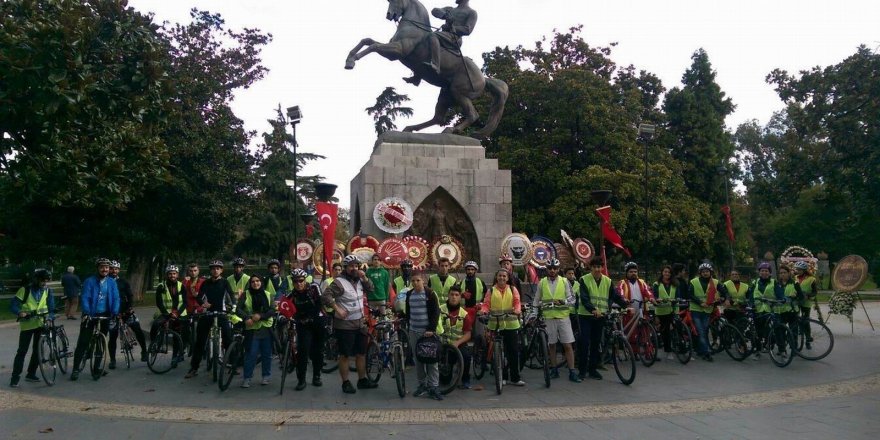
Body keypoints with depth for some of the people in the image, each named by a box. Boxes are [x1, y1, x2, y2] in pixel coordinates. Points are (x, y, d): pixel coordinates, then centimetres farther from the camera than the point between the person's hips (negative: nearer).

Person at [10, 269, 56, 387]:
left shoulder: (48, 291, 1)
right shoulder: (25, 290, -8)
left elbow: (51, 308, 1)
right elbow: (14, 305, -11)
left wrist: (50, 317, -18)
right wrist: (20, 313, -31)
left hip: (41, 324, 3)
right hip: (27, 325, -3)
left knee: (38, 350, 7)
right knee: (22, 351, -4)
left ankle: (31, 374, 19)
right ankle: (15, 377, 2)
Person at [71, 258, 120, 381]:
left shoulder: (111, 282, 4)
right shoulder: (90, 281, -5)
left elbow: (116, 298, -1)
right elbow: (85, 298, -13)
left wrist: (115, 313, -15)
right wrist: (86, 313, -27)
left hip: (105, 315, 3)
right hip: (91, 315, -3)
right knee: (83, 342, -5)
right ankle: (75, 369, 1)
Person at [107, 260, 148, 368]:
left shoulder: (123, 283, 8)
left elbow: (130, 295, 1)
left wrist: (131, 307, -15)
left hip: (125, 311, 1)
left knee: (138, 330, -11)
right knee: (113, 336, 2)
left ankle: (144, 351, 3)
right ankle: (112, 360, 15)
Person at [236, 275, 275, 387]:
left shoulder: (268, 295, 7)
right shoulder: (245, 294, 3)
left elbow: (272, 310, -2)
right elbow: (238, 309, -4)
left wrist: (260, 316, -17)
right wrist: (246, 318, -20)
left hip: (266, 328, 2)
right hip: (251, 329, -2)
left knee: (267, 354, 8)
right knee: (250, 354, -5)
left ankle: (267, 376, 20)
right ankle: (246, 378, 3)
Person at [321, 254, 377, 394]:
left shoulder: (358, 280, 7)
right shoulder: (339, 282, -15)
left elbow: (370, 289, 14)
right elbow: (325, 296, -23)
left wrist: (364, 277, -3)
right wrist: (338, 309, -25)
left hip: (360, 323, 7)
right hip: (345, 325, -7)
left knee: (361, 353, 14)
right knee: (345, 355, 3)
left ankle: (362, 380, 26)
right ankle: (346, 383, 13)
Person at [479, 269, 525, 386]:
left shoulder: (513, 289, 10)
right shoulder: (491, 291, 10)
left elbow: (517, 302, -2)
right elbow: (486, 304, 2)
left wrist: (517, 310, -23)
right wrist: (483, 310, -19)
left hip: (511, 324, 0)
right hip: (495, 324, 0)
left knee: (513, 351, 0)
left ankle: (515, 378, 8)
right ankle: (502, 377, 17)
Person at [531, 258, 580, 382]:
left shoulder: (564, 281, 0)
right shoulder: (542, 283, 5)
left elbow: (572, 299, -2)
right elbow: (536, 301, 12)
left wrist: (563, 301, -20)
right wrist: (534, 315, 7)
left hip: (563, 317, -1)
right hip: (548, 318, 1)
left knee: (568, 345, -2)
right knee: (551, 345, 9)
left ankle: (572, 372, 3)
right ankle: (554, 370, 20)